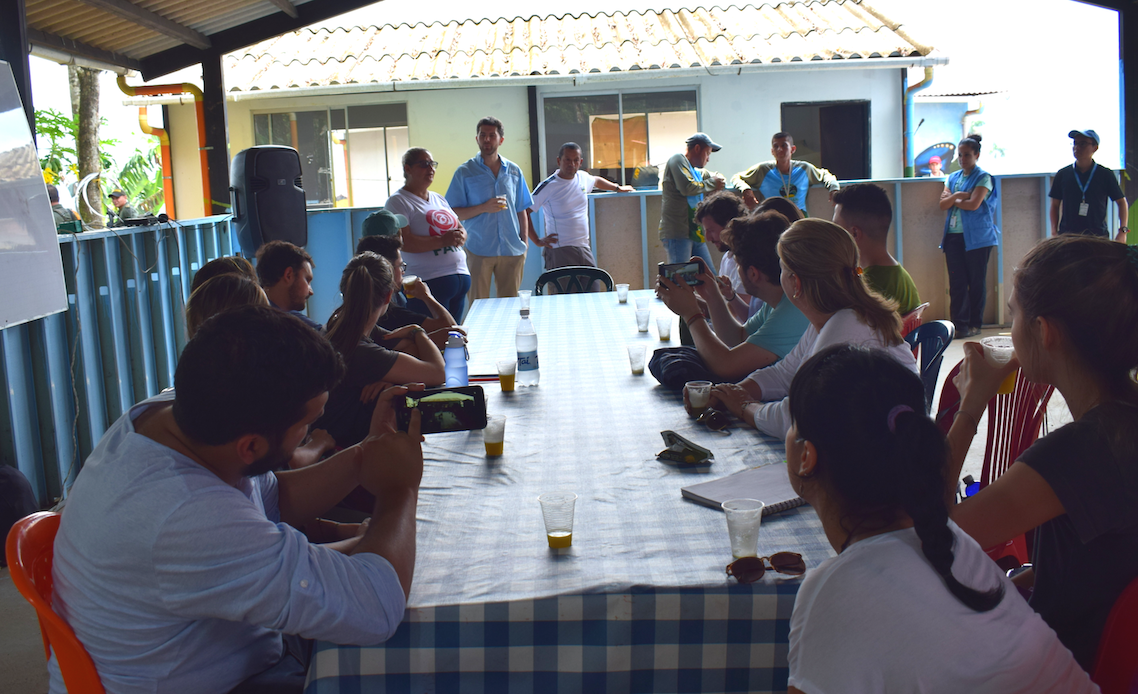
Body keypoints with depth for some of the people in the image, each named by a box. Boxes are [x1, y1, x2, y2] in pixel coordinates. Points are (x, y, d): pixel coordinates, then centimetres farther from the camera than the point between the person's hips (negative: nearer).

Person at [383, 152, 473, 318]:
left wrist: (460, 236, -5)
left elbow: (461, 228, 20)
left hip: (461, 275, 8)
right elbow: (405, 242, -16)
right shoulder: (398, 202, -4)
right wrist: (442, 241, -18)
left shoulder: (439, 199, 20)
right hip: (430, 282, -8)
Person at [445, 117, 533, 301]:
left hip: (512, 251, 3)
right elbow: (454, 213, -2)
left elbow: (521, 211, 14)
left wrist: (524, 244, 7)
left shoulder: (514, 171, 11)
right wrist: (483, 208, -16)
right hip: (479, 251, -3)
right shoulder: (464, 172, 2)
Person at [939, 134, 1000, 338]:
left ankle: (975, 324, 8)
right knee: (956, 282, 0)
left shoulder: (983, 178, -1)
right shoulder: (952, 178, 16)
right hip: (953, 235, 5)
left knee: (976, 281, 1)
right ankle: (959, 323, 3)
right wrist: (958, 195, -11)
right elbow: (943, 204, 5)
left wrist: (952, 200, -1)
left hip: (976, 236, -5)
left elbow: (973, 204, -14)